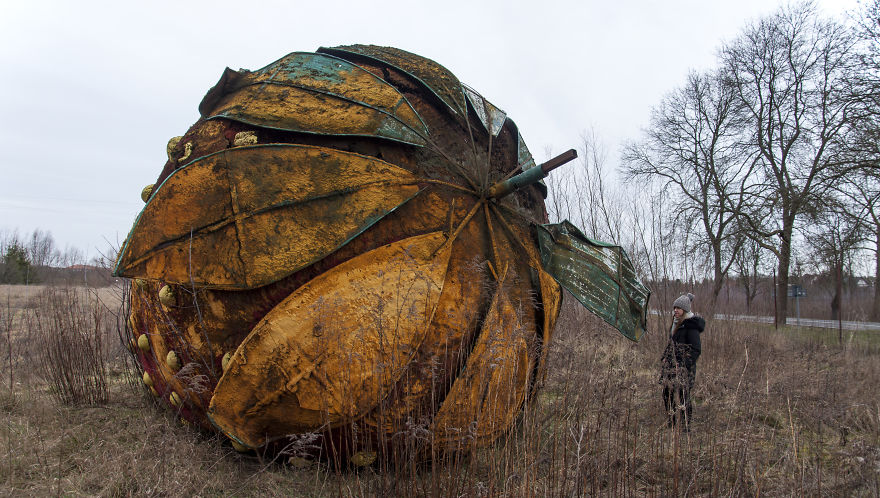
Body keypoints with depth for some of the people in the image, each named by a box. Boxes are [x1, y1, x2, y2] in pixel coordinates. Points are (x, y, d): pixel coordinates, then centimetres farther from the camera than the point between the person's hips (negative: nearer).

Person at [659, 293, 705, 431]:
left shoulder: (691, 326, -13)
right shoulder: (676, 323, 14)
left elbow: (696, 349, -15)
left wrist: (687, 365, -21)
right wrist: (665, 357, 19)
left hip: (684, 365, -9)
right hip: (671, 364, 9)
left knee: (683, 394, -7)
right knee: (667, 392, 10)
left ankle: (686, 425, 2)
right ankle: (671, 421, 22)